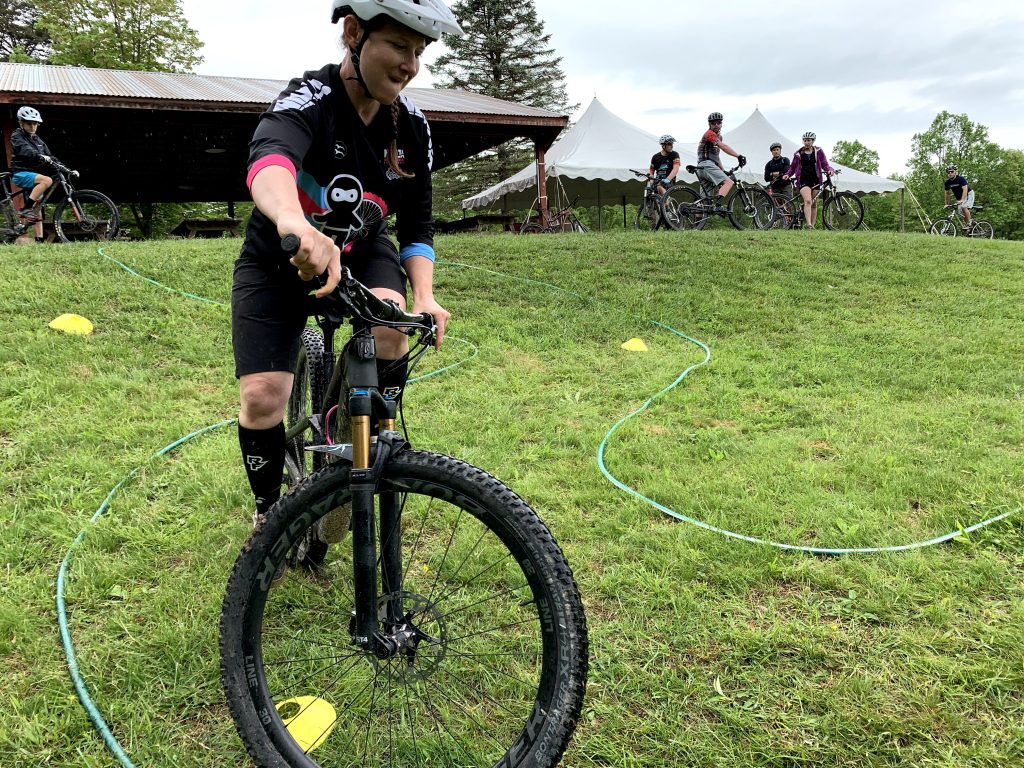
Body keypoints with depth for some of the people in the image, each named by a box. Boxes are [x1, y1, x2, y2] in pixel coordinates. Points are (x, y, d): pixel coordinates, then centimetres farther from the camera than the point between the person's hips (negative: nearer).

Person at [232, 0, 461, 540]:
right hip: (278, 260, -2)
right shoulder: (309, 99, -27)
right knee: (262, 398, -15)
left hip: (361, 252, 3)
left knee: (390, 328, -31)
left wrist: (424, 295, -23)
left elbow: (416, 226, -4)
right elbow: (269, 158, -50)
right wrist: (294, 224, -73)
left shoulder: (412, 128, -11)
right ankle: (270, 512, 14)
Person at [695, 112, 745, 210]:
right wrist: (739, 156, -22)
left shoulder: (718, 136, 27)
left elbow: (716, 157, 29)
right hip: (706, 164, -11)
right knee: (728, 182, -23)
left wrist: (723, 171, 20)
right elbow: (723, 147, -18)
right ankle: (718, 205, -39)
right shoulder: (710, 134, -5)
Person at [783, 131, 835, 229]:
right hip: (803, 180, -3)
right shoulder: (798, 153, 8)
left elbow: (825, 165, 8)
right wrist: (787, 174, -5)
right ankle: (809, 225, -32)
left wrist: (830, 170, -13)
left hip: (815, 180, 3)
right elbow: (792, 167, 14)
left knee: (814, 203, 6)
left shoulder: (818, 151, 9)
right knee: (808, 201, -22)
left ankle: (813, 226, 12)